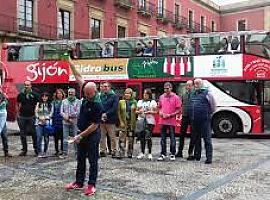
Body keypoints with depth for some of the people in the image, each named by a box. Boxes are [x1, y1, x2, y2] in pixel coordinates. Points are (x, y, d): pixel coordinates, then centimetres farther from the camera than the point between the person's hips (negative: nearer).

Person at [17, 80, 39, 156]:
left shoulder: (34, 95, 1)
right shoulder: (20, 95, 6)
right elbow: (17, 105, 14)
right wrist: (18, 114, 6)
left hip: (31, 117, -2)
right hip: (22, 117, 2)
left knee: (33, 133, -1)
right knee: (22, 134, 5)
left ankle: (36, 149, 13)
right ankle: (24, 150, 14)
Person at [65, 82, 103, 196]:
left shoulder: (97, 105, -23)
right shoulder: (86, 99, -3)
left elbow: (94, 125, -22)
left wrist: (81, 135, -21)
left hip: (92, 135, -8)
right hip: (82, 133, 8)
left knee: (93, 160, 4)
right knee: (80, 159, 15)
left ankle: (91, 185, 13)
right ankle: (79, 182, 26)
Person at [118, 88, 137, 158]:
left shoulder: (134, 102, 7)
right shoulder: (121, 102, 3)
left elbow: (136, 112, 13)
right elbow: (118, 113, 1)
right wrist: (121, 122, -7)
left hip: (132, 123, 2)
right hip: (123, 123, -2)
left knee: (131, 139, 7)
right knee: (122, 139, -8)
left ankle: (130, 153, 17)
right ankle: (121, 154, -5)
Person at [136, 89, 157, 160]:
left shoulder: (153, 102, 7)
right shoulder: (140, 102, 18)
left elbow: (156, 111, 3)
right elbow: (136, 111, 18)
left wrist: (149, 112, -13)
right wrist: (139, 111, -3)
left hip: (149, 121, -3)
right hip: (141, 121, 4)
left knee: (148, 137, -10)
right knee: (141, 137, 2)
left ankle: (150, 153, -3)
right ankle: (142, 153, 11)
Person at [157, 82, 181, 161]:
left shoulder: (175, 97, -3)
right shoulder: (161, 97, 10)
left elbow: (179, 110, -5)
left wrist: (170, 115, -14)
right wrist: (160, 112, 0)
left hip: (172, 121, -4)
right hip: (162, 120, 4)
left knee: (172, 138, 3)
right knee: (163, 138, 8)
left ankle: (173, 154, 12)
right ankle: (163, 154, 16)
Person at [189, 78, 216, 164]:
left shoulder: (207, 93, -4)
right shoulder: (193, 94, 14)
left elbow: (213, 106, 0)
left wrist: (208, 114, 2)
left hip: (204, 120, -7)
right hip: (194, 121, 7)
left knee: (207, 139, -4)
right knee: (195, 138, 13)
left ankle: (209, 157, -1)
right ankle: (197, 155, 24)